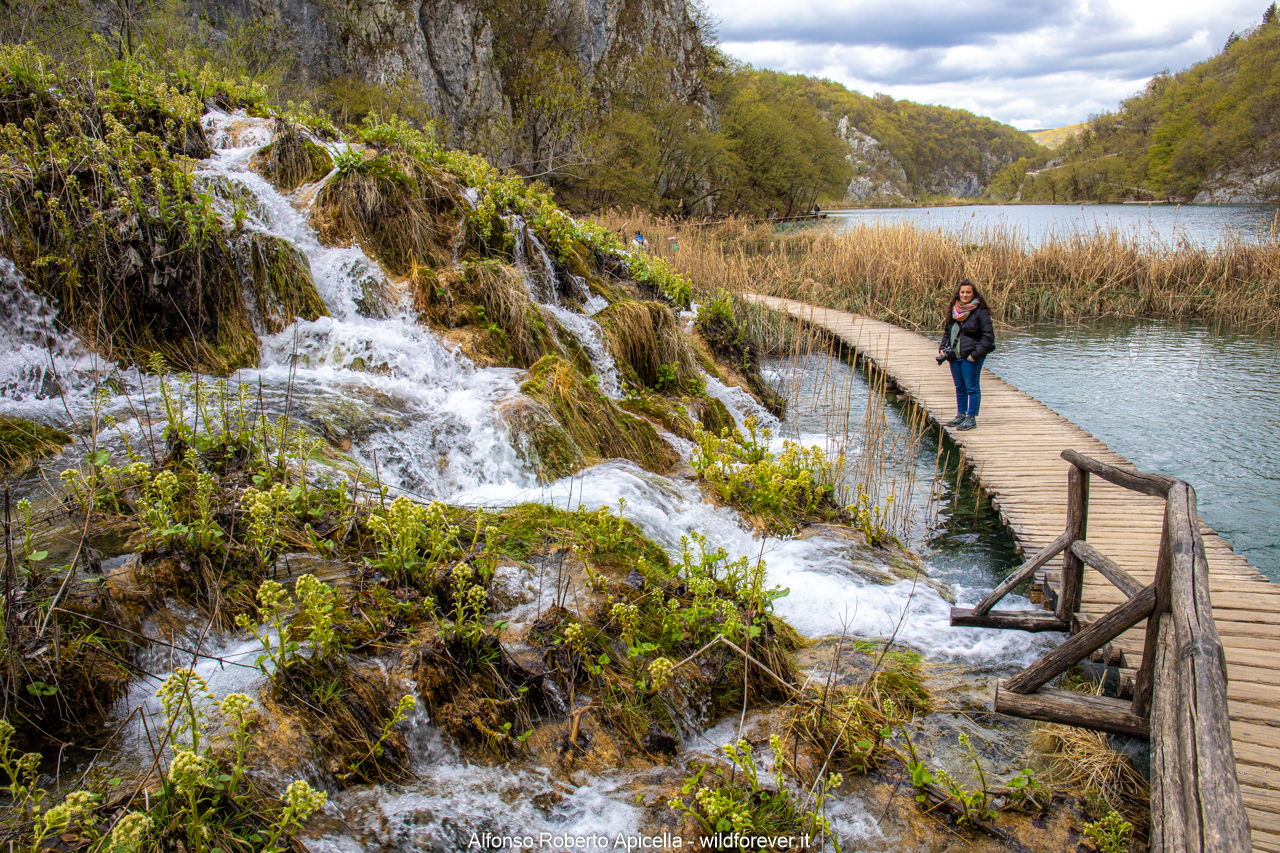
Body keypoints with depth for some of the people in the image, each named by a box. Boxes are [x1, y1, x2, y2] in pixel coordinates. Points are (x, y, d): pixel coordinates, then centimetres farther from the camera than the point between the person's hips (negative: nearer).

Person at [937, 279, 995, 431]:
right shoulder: (954, 311, 10)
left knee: (972, 388, -1)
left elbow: (988, 336, -12)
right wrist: (942, 348, 6)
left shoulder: (980, 312, -10)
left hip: (971, 357, -7)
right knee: (960, 388, 16)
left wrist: (975, 354, -16)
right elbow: (947, 332, 21)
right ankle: (961, 415, 27)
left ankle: (971, 418, 5)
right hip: (954, 356, 7)